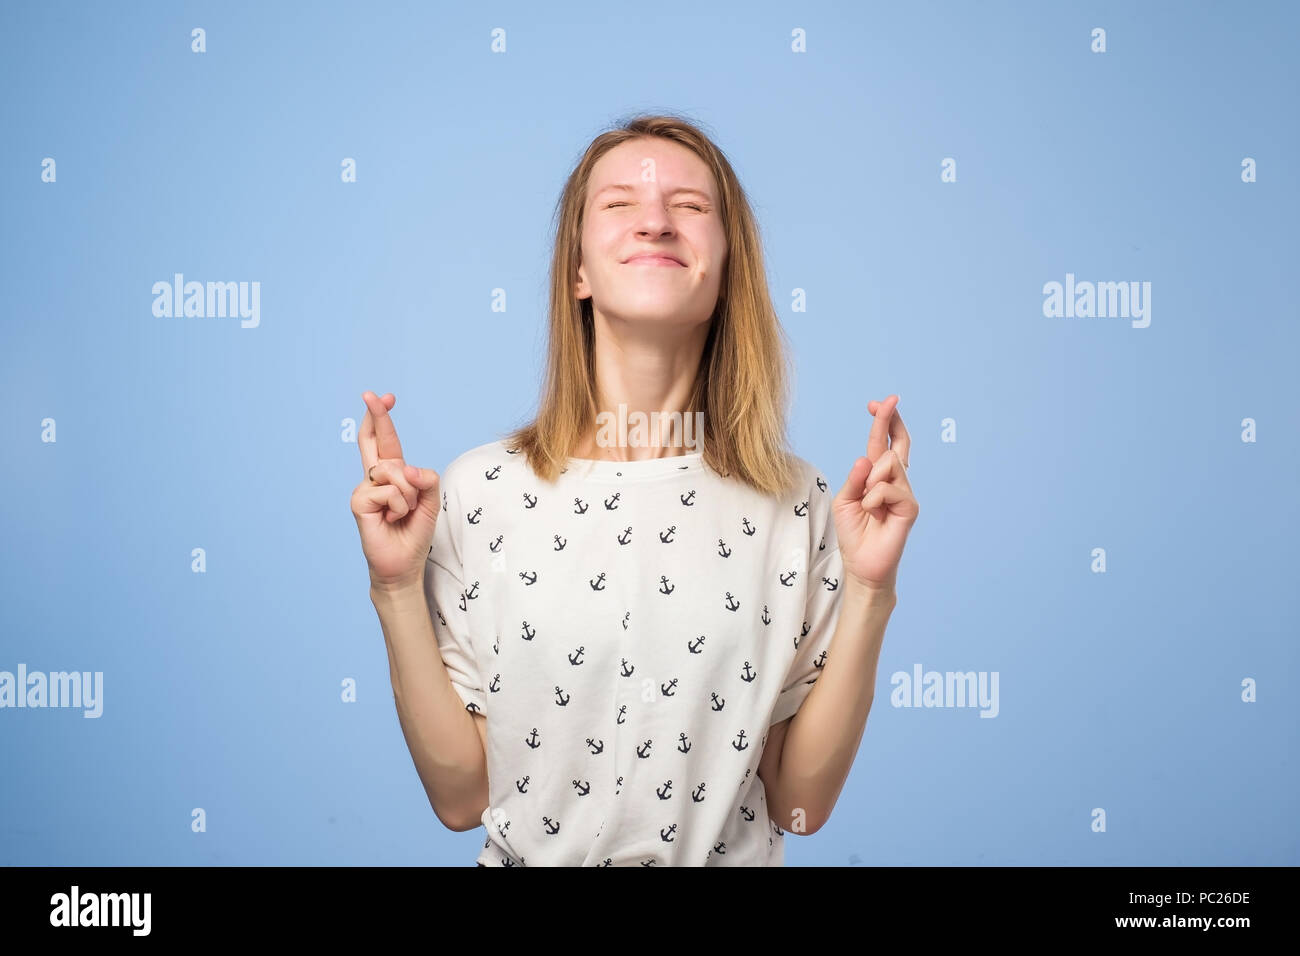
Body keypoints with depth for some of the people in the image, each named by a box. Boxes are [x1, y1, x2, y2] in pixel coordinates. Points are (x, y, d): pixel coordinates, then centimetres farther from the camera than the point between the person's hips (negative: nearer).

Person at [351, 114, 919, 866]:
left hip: (735, 857, 1)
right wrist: (398, 589, -18)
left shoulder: (796, 503, -10)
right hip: (534, 856, 0)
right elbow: (461, 797, -9)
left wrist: (869, 593, -16)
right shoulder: (481, 491, -12)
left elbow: (800, 804, -8)